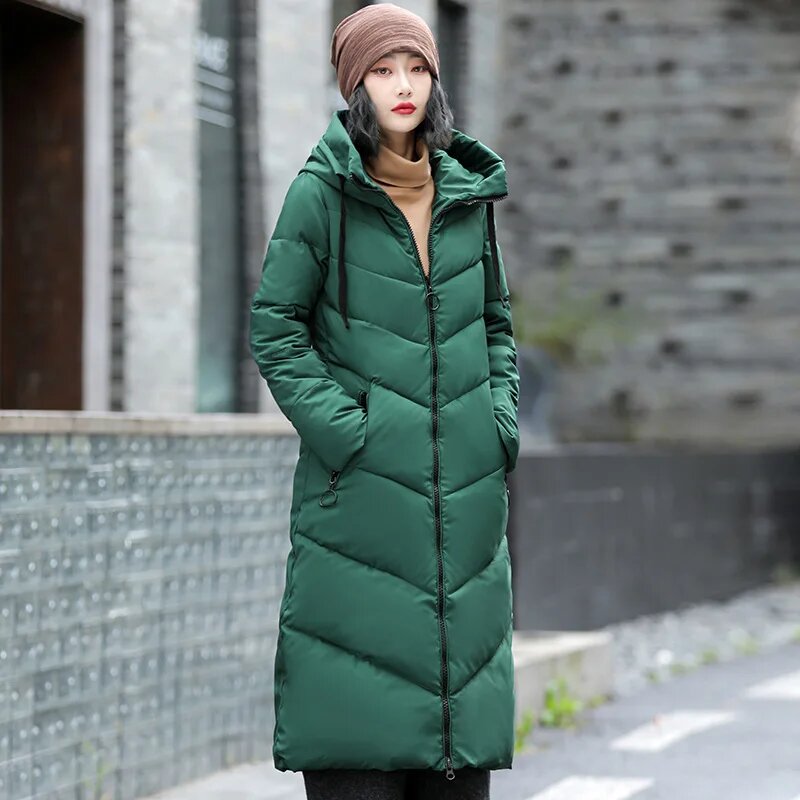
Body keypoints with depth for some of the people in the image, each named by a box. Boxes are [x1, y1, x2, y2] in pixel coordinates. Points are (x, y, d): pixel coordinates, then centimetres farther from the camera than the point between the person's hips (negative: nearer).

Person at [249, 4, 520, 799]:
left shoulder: (470, 193, 10)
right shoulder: (321, 191, -3)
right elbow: (275, 328, -4)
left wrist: (502, 423, 7)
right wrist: (345, 430, -11)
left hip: (465, 488, 5)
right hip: (361, 487, -4)